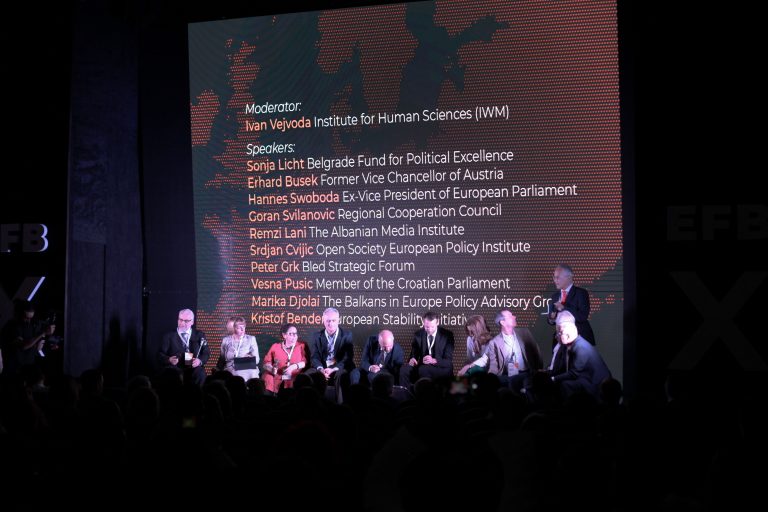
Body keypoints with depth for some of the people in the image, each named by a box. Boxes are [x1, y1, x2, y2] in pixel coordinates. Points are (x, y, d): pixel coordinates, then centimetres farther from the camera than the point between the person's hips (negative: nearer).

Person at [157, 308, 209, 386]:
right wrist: (169, 360, -18)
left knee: (200, 373, -32)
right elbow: (160, 354, 4)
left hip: (193, 370, 1)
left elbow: (206, 353, 10)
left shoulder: (199, 335, 14)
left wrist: (200, 360, -13)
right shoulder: (169, 336, 11)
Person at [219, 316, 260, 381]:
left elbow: (256, 359, 7)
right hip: (231, 371, 0)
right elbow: (222, 358, 18)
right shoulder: (226, 340, 14)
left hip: (247, 370, 0)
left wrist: (250, 358, -13)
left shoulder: (251, 339, 12)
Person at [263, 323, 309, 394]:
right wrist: (272, 369, -11)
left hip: (295, 380, -2)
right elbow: (266, 363, 9)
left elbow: (306, 362, 3)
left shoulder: (302, 346, 15)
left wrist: (295, 366, -13)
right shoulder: (275, 347, 17)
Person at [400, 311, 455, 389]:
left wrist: (433, 360, -31)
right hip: (423, 367, 3)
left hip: (442, 369, -3)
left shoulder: (447, 335, -6)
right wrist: (412, 359, -19)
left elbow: (448, 361, -11)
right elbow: (413, 354, 8)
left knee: (423, 369, -34)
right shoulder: (418, 334, 4)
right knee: (404, 369, -26)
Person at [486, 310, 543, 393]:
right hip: (508, 378, -1)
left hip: (527, 375, 1)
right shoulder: (494, 342, 3)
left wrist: (539, 370, 2)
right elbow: (493, 367, 2)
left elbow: (535, 352, 13)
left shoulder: (524, 333, 10)